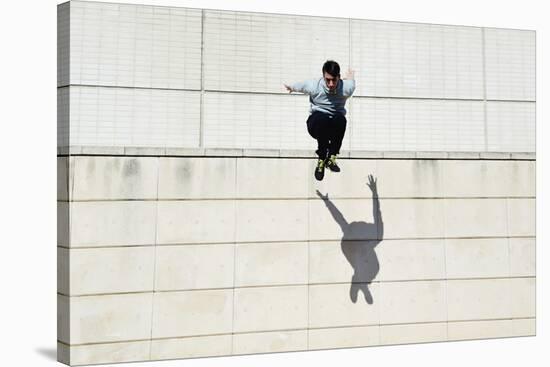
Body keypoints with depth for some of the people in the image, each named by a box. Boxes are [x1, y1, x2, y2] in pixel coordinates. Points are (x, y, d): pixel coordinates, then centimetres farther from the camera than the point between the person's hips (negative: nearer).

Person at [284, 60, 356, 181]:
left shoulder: (346, 88, -17)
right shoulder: (314, 86, -19)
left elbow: (350, 80, 9)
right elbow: (297, 86, 3)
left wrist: (350, 75, 34)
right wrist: (290, 87, 26)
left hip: (336, 126, 1)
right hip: (316, 124, -1)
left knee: (341, 119, -36)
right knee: (322, 118, -38)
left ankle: (331, 157, -22)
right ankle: (322, 158, -23)